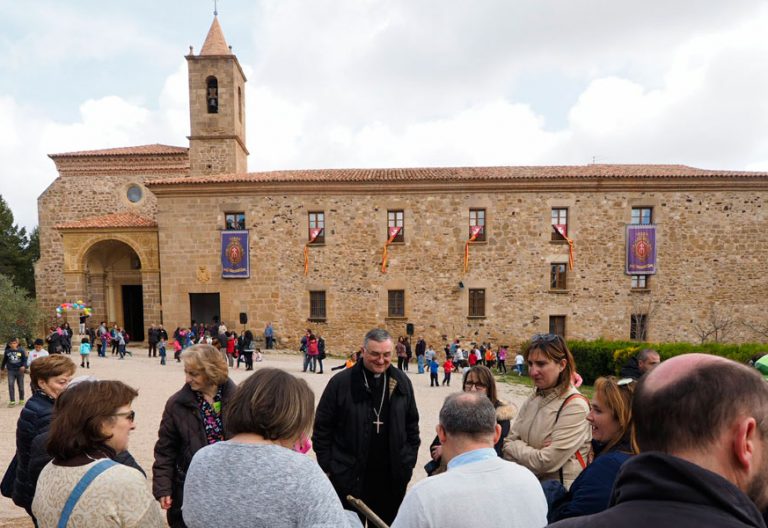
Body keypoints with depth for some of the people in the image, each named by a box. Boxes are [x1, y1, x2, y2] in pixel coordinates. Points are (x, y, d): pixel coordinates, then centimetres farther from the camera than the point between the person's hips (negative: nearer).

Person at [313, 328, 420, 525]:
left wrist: (409, 462, 8)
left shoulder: (402, 382, 0)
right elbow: (322, 428, -5)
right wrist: (326, 467, -6)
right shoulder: (341, 382, -11)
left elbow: (411, 425, 10)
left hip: (391, 477, 3)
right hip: (348, 476, -3)